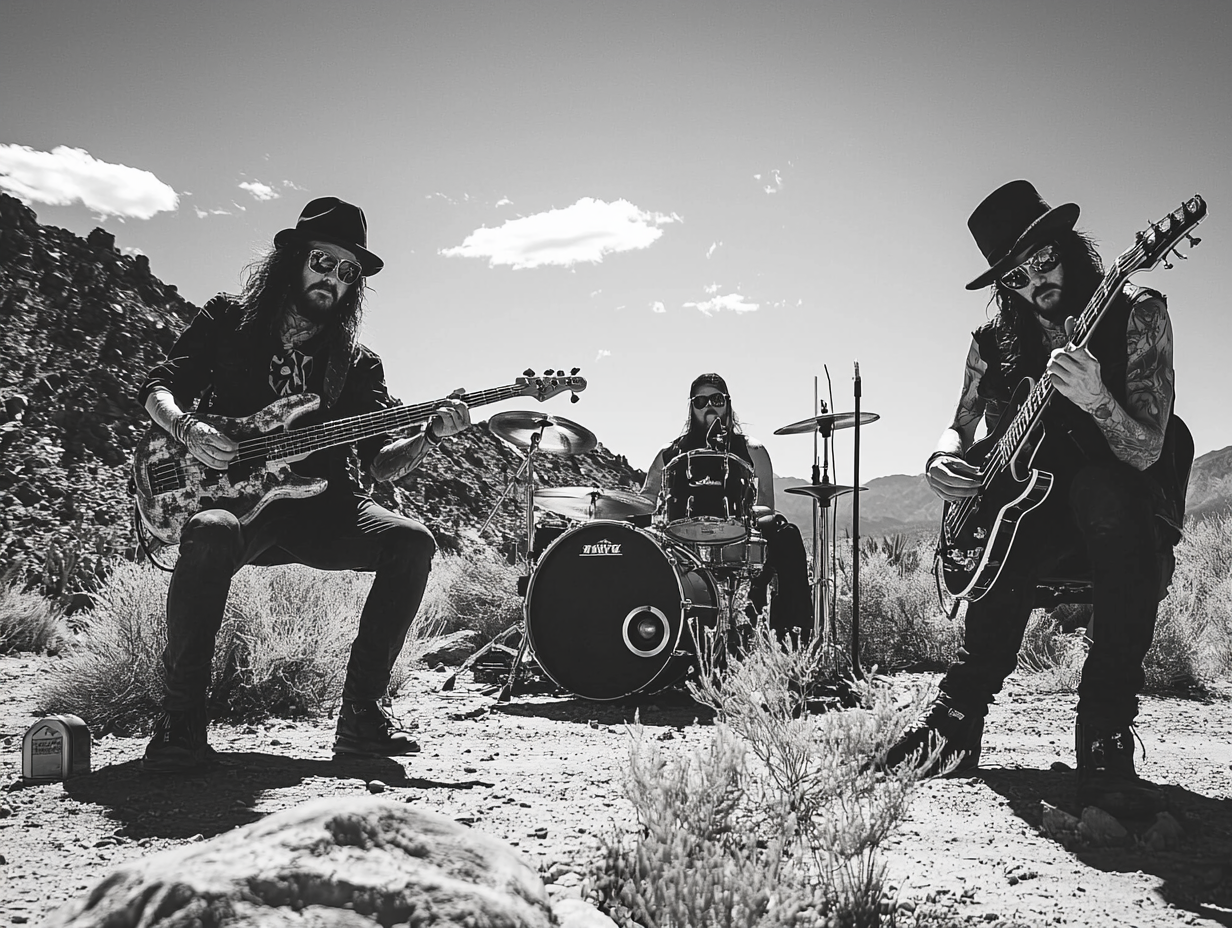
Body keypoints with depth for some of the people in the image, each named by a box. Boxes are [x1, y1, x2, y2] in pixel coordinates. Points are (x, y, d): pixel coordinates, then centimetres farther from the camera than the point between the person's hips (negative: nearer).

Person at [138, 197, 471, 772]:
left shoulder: (357, 364, 12)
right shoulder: (228, 321, 10)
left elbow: (381, 462, 4)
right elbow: (159, 387, 8)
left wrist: (430, 436, -16)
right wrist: (186, 427, -15)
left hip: (322, 507, 3)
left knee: (410, 542, -25)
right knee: (211, 535, -39)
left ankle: (361, 713, -16)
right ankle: (181, 721, -24)